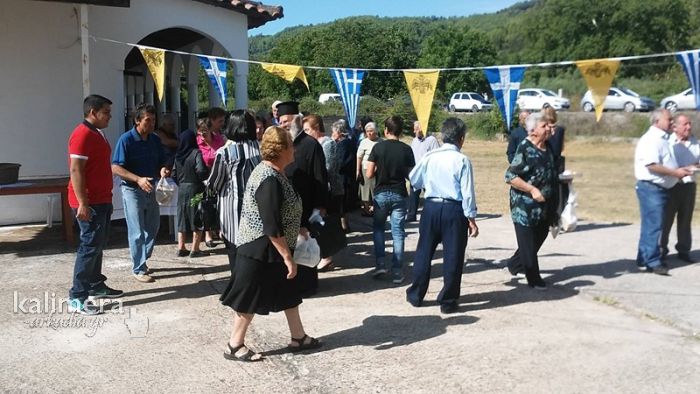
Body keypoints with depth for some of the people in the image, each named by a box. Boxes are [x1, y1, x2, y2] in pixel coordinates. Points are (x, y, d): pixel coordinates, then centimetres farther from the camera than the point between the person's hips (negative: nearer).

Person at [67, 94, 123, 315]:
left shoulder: (96, 133, 16)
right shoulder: (83, 134, -16)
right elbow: (76, 170, -21)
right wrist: (82, 203, -25)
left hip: (101, 200, 10)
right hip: (89, 202, -10)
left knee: (98, 245, 16)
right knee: (89, 246, -9)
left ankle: (96, 286, 27)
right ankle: (76, 298, -5)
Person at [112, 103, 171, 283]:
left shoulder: (155, 140, 4)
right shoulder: (126, 139, -14)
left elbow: (161, 162, 14)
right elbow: (115, 168, -18)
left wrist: (163, 169, -11)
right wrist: (139, 179, -29)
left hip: (150, 189, 6)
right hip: (132, 190, -6)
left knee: (152, 229, 14)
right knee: (137, 232, -1)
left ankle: (142, 260, 33)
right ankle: (139, 269, 10)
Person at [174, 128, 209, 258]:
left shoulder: (177, 155, 4)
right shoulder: (196, 153, -12)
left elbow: (174, 173, 4)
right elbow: (201, 171, -21)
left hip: (181, 190, 5)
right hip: (195, 189, -5)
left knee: (182, 219, 13)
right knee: (197, 220, 3)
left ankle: (181, 248, 16)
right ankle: (195, 249, 2)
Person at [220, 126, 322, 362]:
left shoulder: (271, 173, 6)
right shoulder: (270, 181, -26)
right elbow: (272, 228, -28)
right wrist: (288, 258, -23)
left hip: (270, 250, 10)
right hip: (260, 251, -10)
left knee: (289, 293, 17)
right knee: (251, 298, 3)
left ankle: (298, 338, 30)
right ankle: (234, 346, 18)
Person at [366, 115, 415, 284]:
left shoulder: (378, 147, -7)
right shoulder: (406, 149, -3)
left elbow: (369, 174, -9)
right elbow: (411, 175, -1)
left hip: (381, 193, 0)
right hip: (399, 194, 1)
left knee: (378, 228, 17)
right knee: (398, 232, 5)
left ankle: (380, 264, 8)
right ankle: (397, 271, 5)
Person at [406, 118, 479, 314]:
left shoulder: (429, 157, 1)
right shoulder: (462, 160, -10)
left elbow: (414, 180, 13)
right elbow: (467, 193, -11)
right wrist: (471, 218, -4)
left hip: (431, 208, 4)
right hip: (454, 210, -3)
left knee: (424, 252, 15)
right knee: (452, 256, 6)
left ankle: (416, 295, 25)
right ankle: (448, 301, 12)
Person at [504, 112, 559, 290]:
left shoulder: (547, 148, 8)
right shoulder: (524, 149, -16)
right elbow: (510, 177, -20)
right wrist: (532, 190, -22)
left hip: (544, 206, 8)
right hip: (525, 206, -8)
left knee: (540, 237, 18)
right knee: (528, 242, 1)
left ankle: (515, 264, 37)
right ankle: (534, 279, 15)